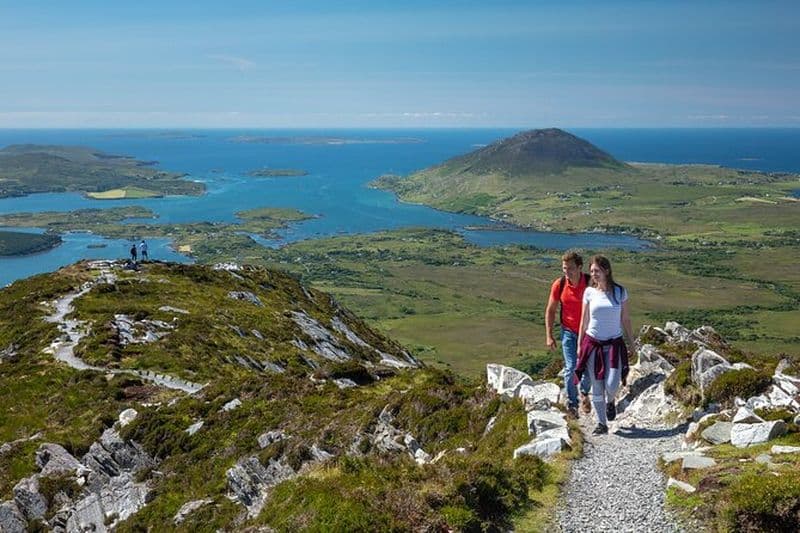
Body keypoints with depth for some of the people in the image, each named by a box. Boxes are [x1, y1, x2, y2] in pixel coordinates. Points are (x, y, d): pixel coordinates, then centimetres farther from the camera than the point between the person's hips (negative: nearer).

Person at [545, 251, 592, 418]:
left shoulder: (591, 283, -16)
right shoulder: (559, 285, -12)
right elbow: (550, 311, 0)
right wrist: (549, 336, -2)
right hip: (569, 332, 0)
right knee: (571, 367, -6)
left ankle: (584, 393, 36)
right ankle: (572, 403, 10)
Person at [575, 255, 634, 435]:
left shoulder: (620, 292, -2)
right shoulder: (589, 292, 0)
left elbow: (625, 319, 7)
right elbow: (584, 320, 7)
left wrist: (630, 341, 8)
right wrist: (579, 345, 7)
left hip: (614, 344, -1)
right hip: (593, 344, 1)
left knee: (611, 385, -12)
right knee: (596, 388, 3)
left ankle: (610, 401, 24)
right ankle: (602, 424, 18)